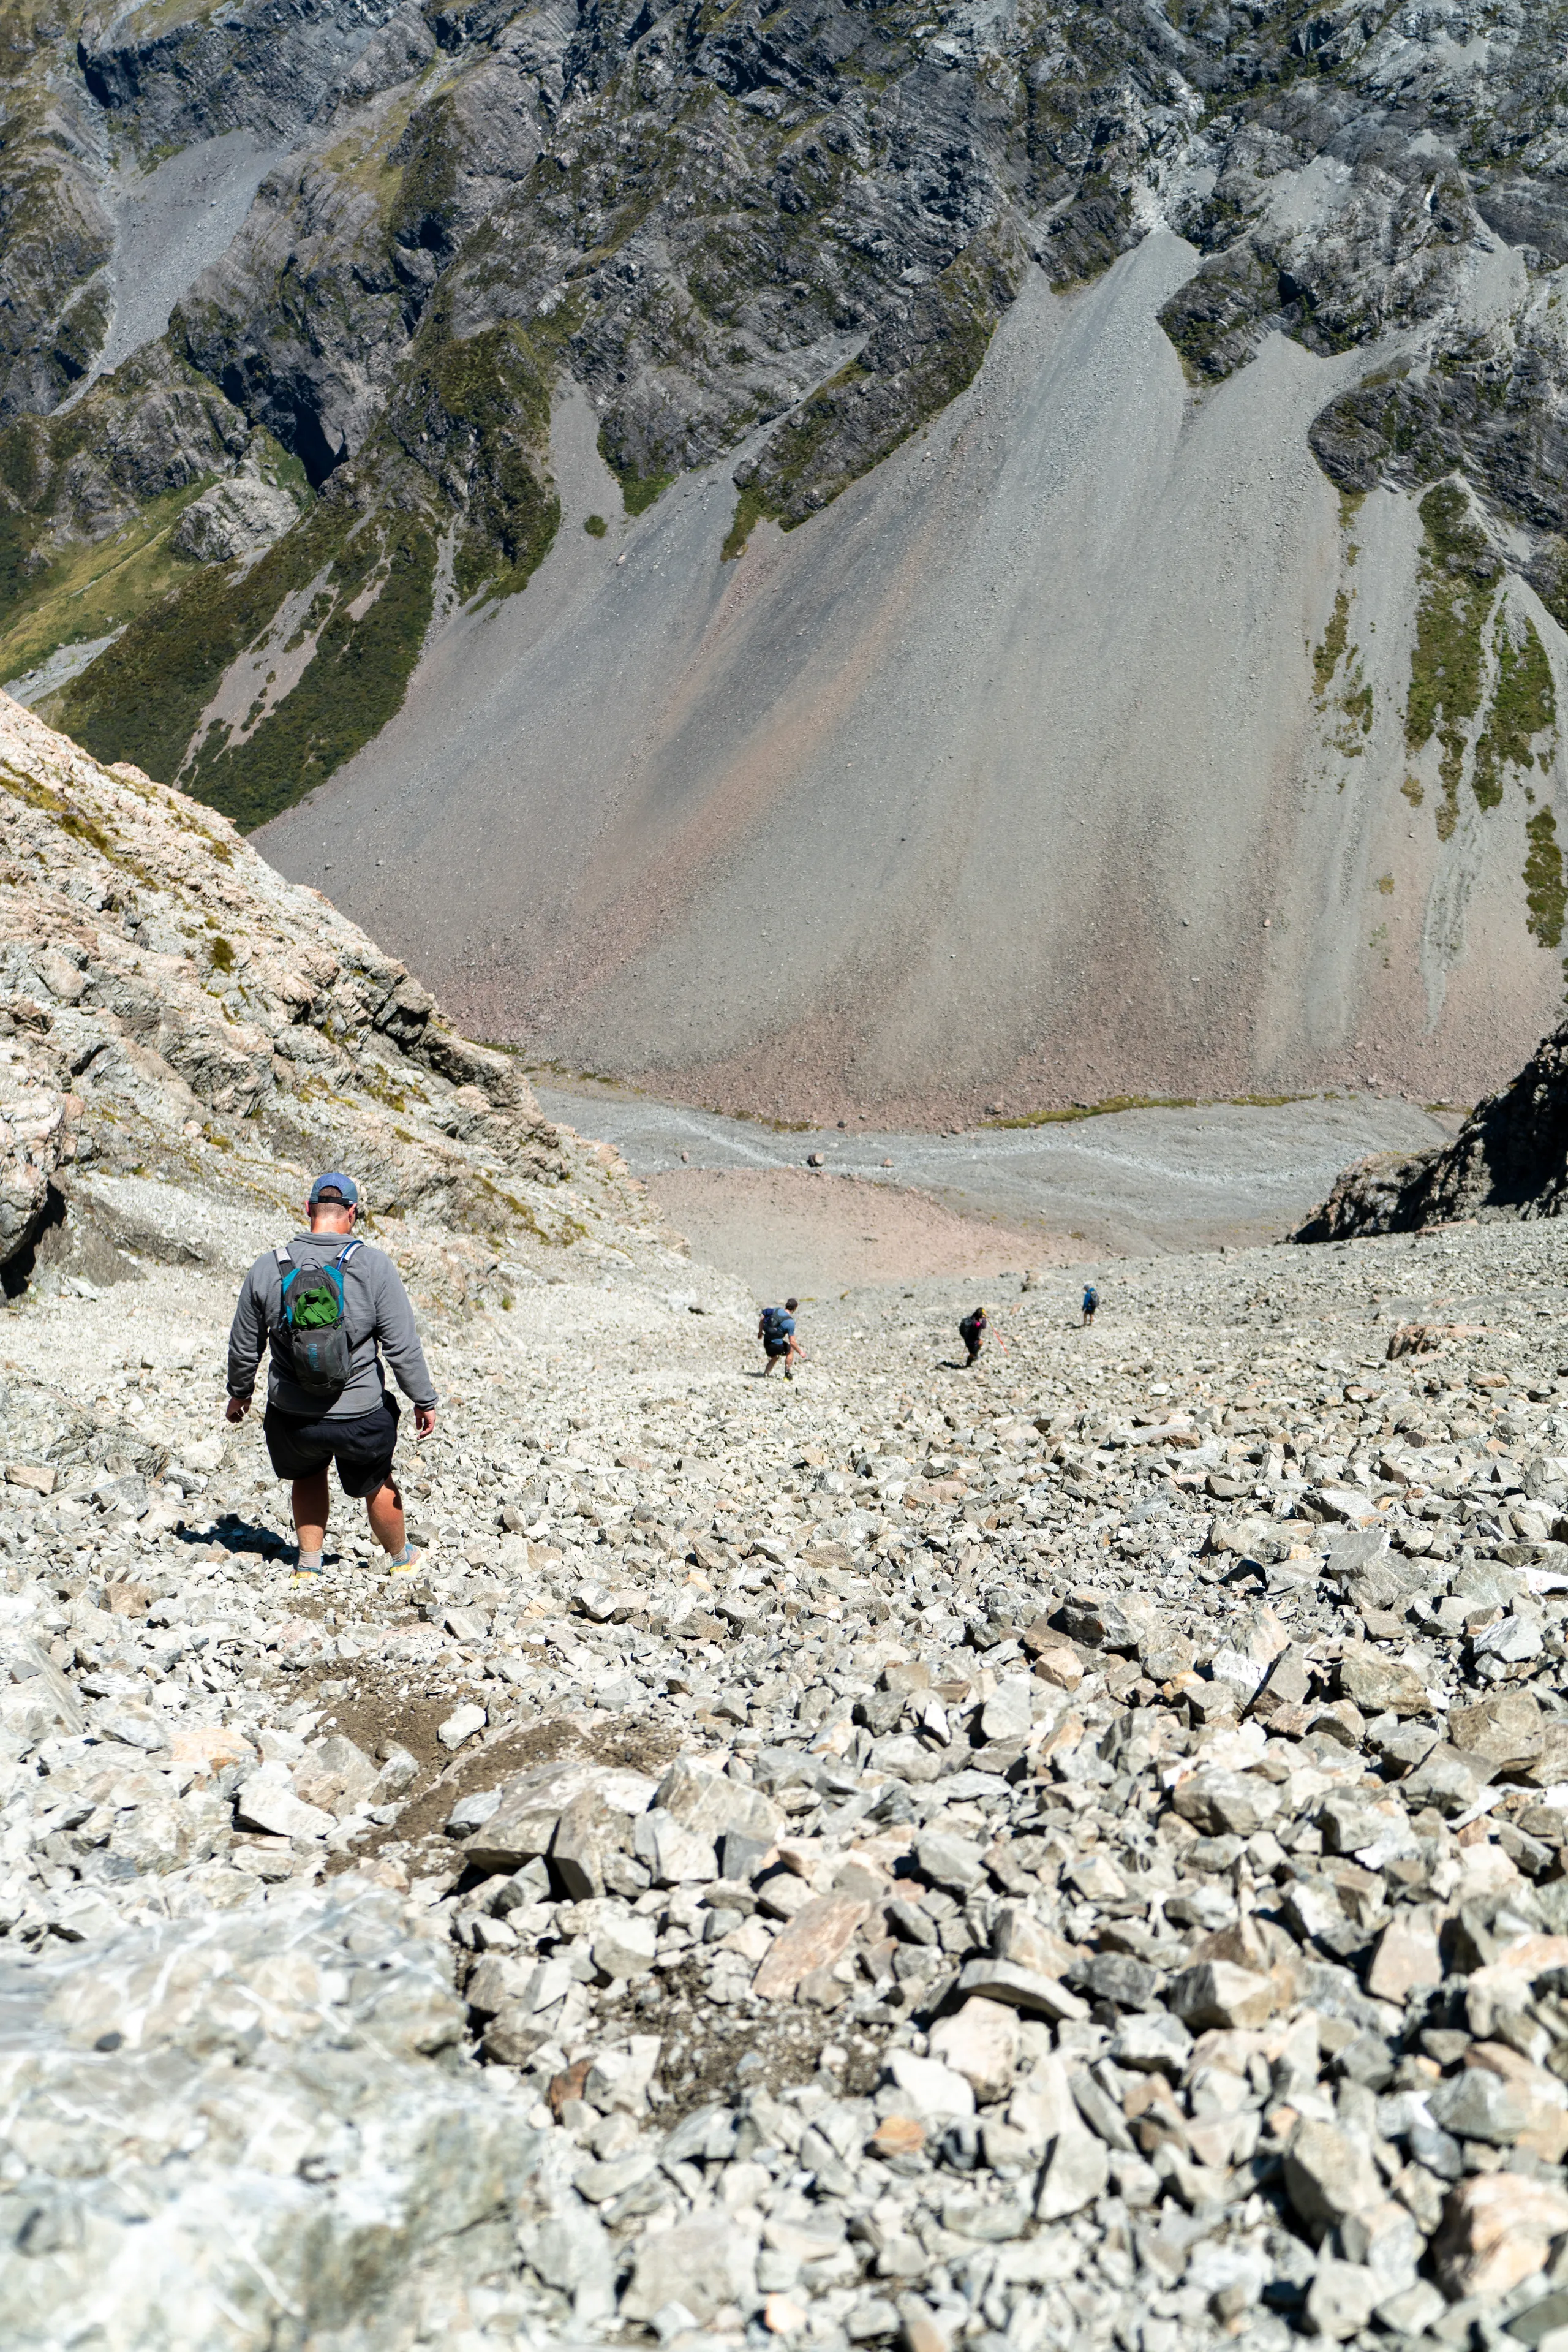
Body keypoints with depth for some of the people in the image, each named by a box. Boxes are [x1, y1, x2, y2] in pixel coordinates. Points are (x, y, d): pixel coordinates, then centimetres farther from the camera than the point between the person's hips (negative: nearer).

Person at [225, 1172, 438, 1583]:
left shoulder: (268, 1268, -7)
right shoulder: (374, 1266, -15)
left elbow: (245, 1345, 5)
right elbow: (403, 1345, -12)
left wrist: (239, 1391, 23)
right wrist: (423, 1400, 0)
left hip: (292, 1415, 2)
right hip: (361, 1416, -2)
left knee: (308, 1476, 32)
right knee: (376, 1485, 25)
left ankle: (308, 1564, 35)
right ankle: (400, 1558, 45)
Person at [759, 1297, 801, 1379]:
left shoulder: (776, 1310, -4)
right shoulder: (790, 1322, -19)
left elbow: (762, 1319, 7)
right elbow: (792, 1342, -17)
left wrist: (760, 1331, 23)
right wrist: (800, 1352, -3)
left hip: (766, 1342, 5)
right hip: (776, 1345, -5)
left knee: (774, 1358, 32)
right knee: (791, 1350, 24)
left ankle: (765, 1375, 17)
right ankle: (787, 1374, 23)